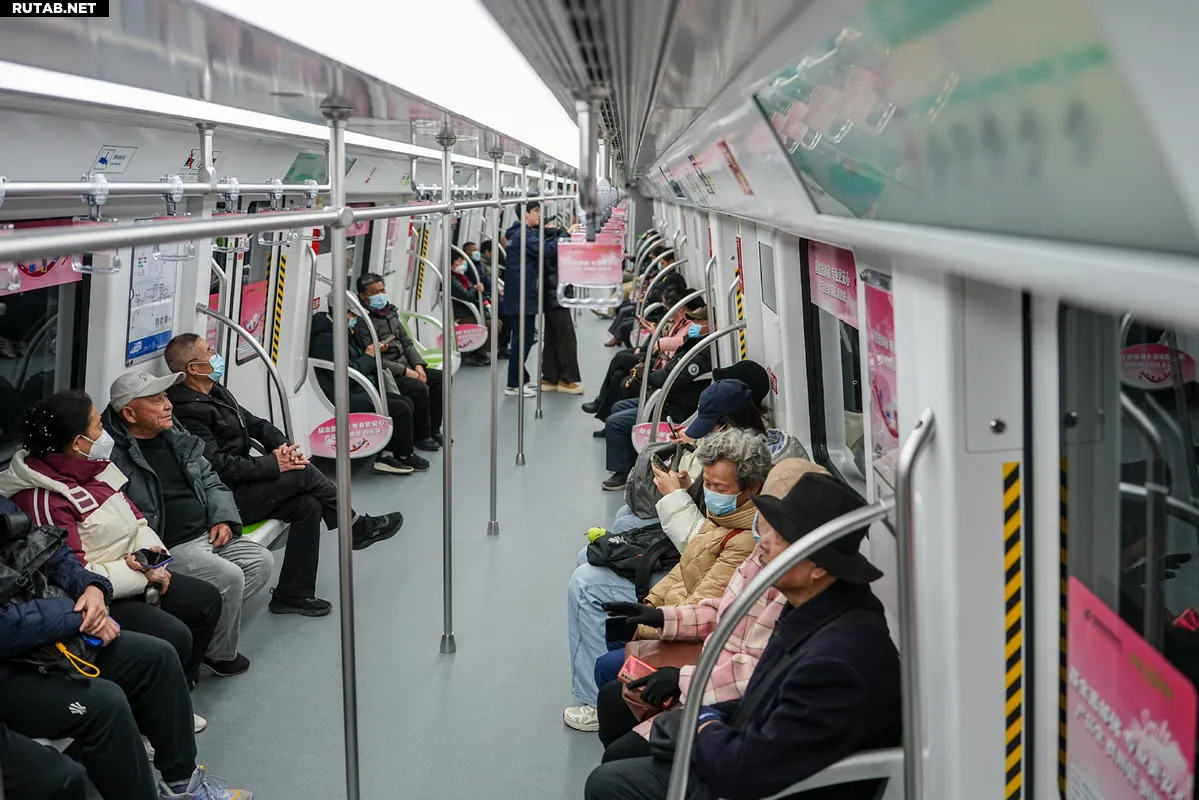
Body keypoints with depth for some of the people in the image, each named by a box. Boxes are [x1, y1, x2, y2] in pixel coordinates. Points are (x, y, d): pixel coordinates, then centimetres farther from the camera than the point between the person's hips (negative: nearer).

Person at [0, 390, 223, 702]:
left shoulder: (92, 467, 1)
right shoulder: (43, 499, -25)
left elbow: (131, 514, 12)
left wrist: (149, 548, -9)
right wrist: (141, 575, -21)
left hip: (130, 571, 10)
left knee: (207, 599, 9)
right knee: (173, 636, -24)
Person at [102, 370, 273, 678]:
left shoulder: (175, 435, 13)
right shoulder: (114, 454, -16)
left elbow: (210, 480, 21)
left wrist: (224, 518, 4)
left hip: (206, 536, 9)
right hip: (167, 547, -9)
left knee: (261, 561, 0)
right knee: (228, 576, -23)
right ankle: (220, 655, 0)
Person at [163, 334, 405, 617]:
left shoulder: (215, 392, 13)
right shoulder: (188, 411, -19)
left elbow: (254, 423, 17)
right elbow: (219, 467, -25)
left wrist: (282, 445, -3)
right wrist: (274, 464, -18)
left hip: (240, 488, 10)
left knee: (308, 505, -8)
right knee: (303, 473, -16)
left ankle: (293, 594, -1)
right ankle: (356, 527, 5)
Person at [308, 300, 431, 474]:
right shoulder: (325, 338, -20)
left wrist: (374, 350, 5)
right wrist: (368, 356, -11)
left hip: (361, 389, 11)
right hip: (349, 397, -11)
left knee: (408, 403, 2)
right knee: (401, 409, -14)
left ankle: (387, 455, 2)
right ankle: (406, 456, 6)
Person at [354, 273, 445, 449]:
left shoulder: (390, 311, 14)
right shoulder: (362, 321, -14)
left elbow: (407, 343, 17)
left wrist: (418, 365, 0)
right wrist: (405, 371, -20)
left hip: (406, 367, 9)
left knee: (440, 378, -4)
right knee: (419, 388, -28)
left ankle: (433, 429, 5)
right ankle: (421, 436, -10)